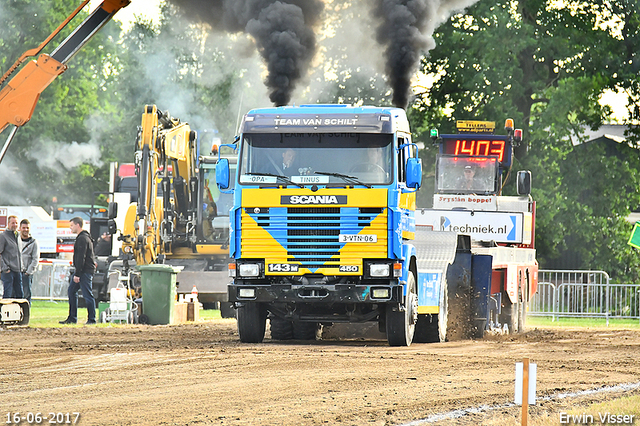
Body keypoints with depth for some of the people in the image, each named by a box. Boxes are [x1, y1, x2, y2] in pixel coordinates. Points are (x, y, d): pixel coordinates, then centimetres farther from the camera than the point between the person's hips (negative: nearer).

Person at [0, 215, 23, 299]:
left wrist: (21, 268, 16)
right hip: (8, 271, -7)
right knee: (7, 294, -7)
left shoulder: (17, 236, 17)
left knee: (19, 294, 8)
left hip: (18, 271, 7)